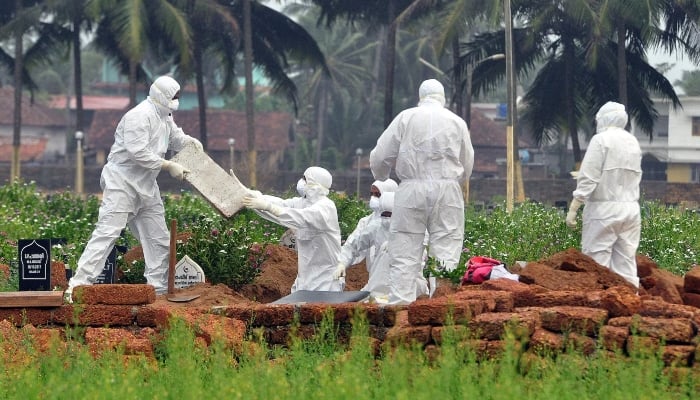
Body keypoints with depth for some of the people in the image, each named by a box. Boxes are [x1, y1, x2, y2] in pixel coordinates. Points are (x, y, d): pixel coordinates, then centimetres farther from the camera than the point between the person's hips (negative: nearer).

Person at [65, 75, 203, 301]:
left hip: (146, 187, 10)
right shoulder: (139, 116, -17)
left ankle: (158, 287, 20)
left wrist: (190, 141, 7)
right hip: (122, 183, -10)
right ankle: (78, 286, -20)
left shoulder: (164, 117, 15)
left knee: (158, 238, 11)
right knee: (107, 232, -17)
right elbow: (138, 153, -25)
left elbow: (175, 137, 31)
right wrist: (169, 166, -20)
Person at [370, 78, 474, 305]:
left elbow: (379, 157, 5)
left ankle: (400, 303, -6)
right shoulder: (457, 122, 9)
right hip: (447, 191, 1)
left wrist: (381, 176, 27)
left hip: (411, 190, -1)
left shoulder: (405, 118, 5)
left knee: (405, 254, 0)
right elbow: (467, 167, 16)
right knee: (446, 253, 0)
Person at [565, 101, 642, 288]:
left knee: (596, 264, -6)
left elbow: (588, 178, -12)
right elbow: (635, 177, 14)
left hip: (604, 209, -6)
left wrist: (573, 208, -11)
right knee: (626, 262, 7)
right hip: (631, 209, 6)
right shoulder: (633, 142, 13)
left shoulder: (601, 139, -7)